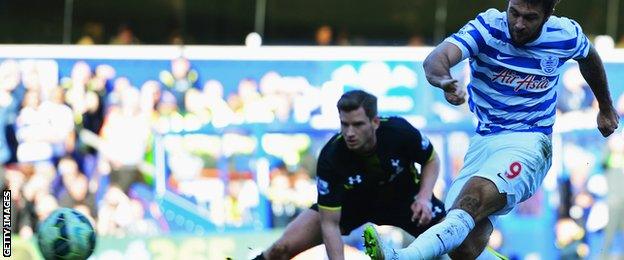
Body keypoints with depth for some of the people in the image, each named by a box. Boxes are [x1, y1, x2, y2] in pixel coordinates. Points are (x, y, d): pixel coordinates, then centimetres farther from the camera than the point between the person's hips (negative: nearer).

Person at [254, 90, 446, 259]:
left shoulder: (400, 130, -31)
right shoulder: (330, 159, -33)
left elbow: (432, 160, -8)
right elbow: (329, 223, -27)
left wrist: (424, 197, -24)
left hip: (403, 196, 1)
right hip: (351, 202, -1)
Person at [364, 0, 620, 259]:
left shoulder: (566, 35, -2)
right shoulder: (488, 28, -8)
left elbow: (589, 56, 24)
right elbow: (435, 59, -25)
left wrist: (605, 107, 38)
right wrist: (444, 80, -50)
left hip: (530, 142, -2)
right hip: (483, 141, 2)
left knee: (474, 197, -33)